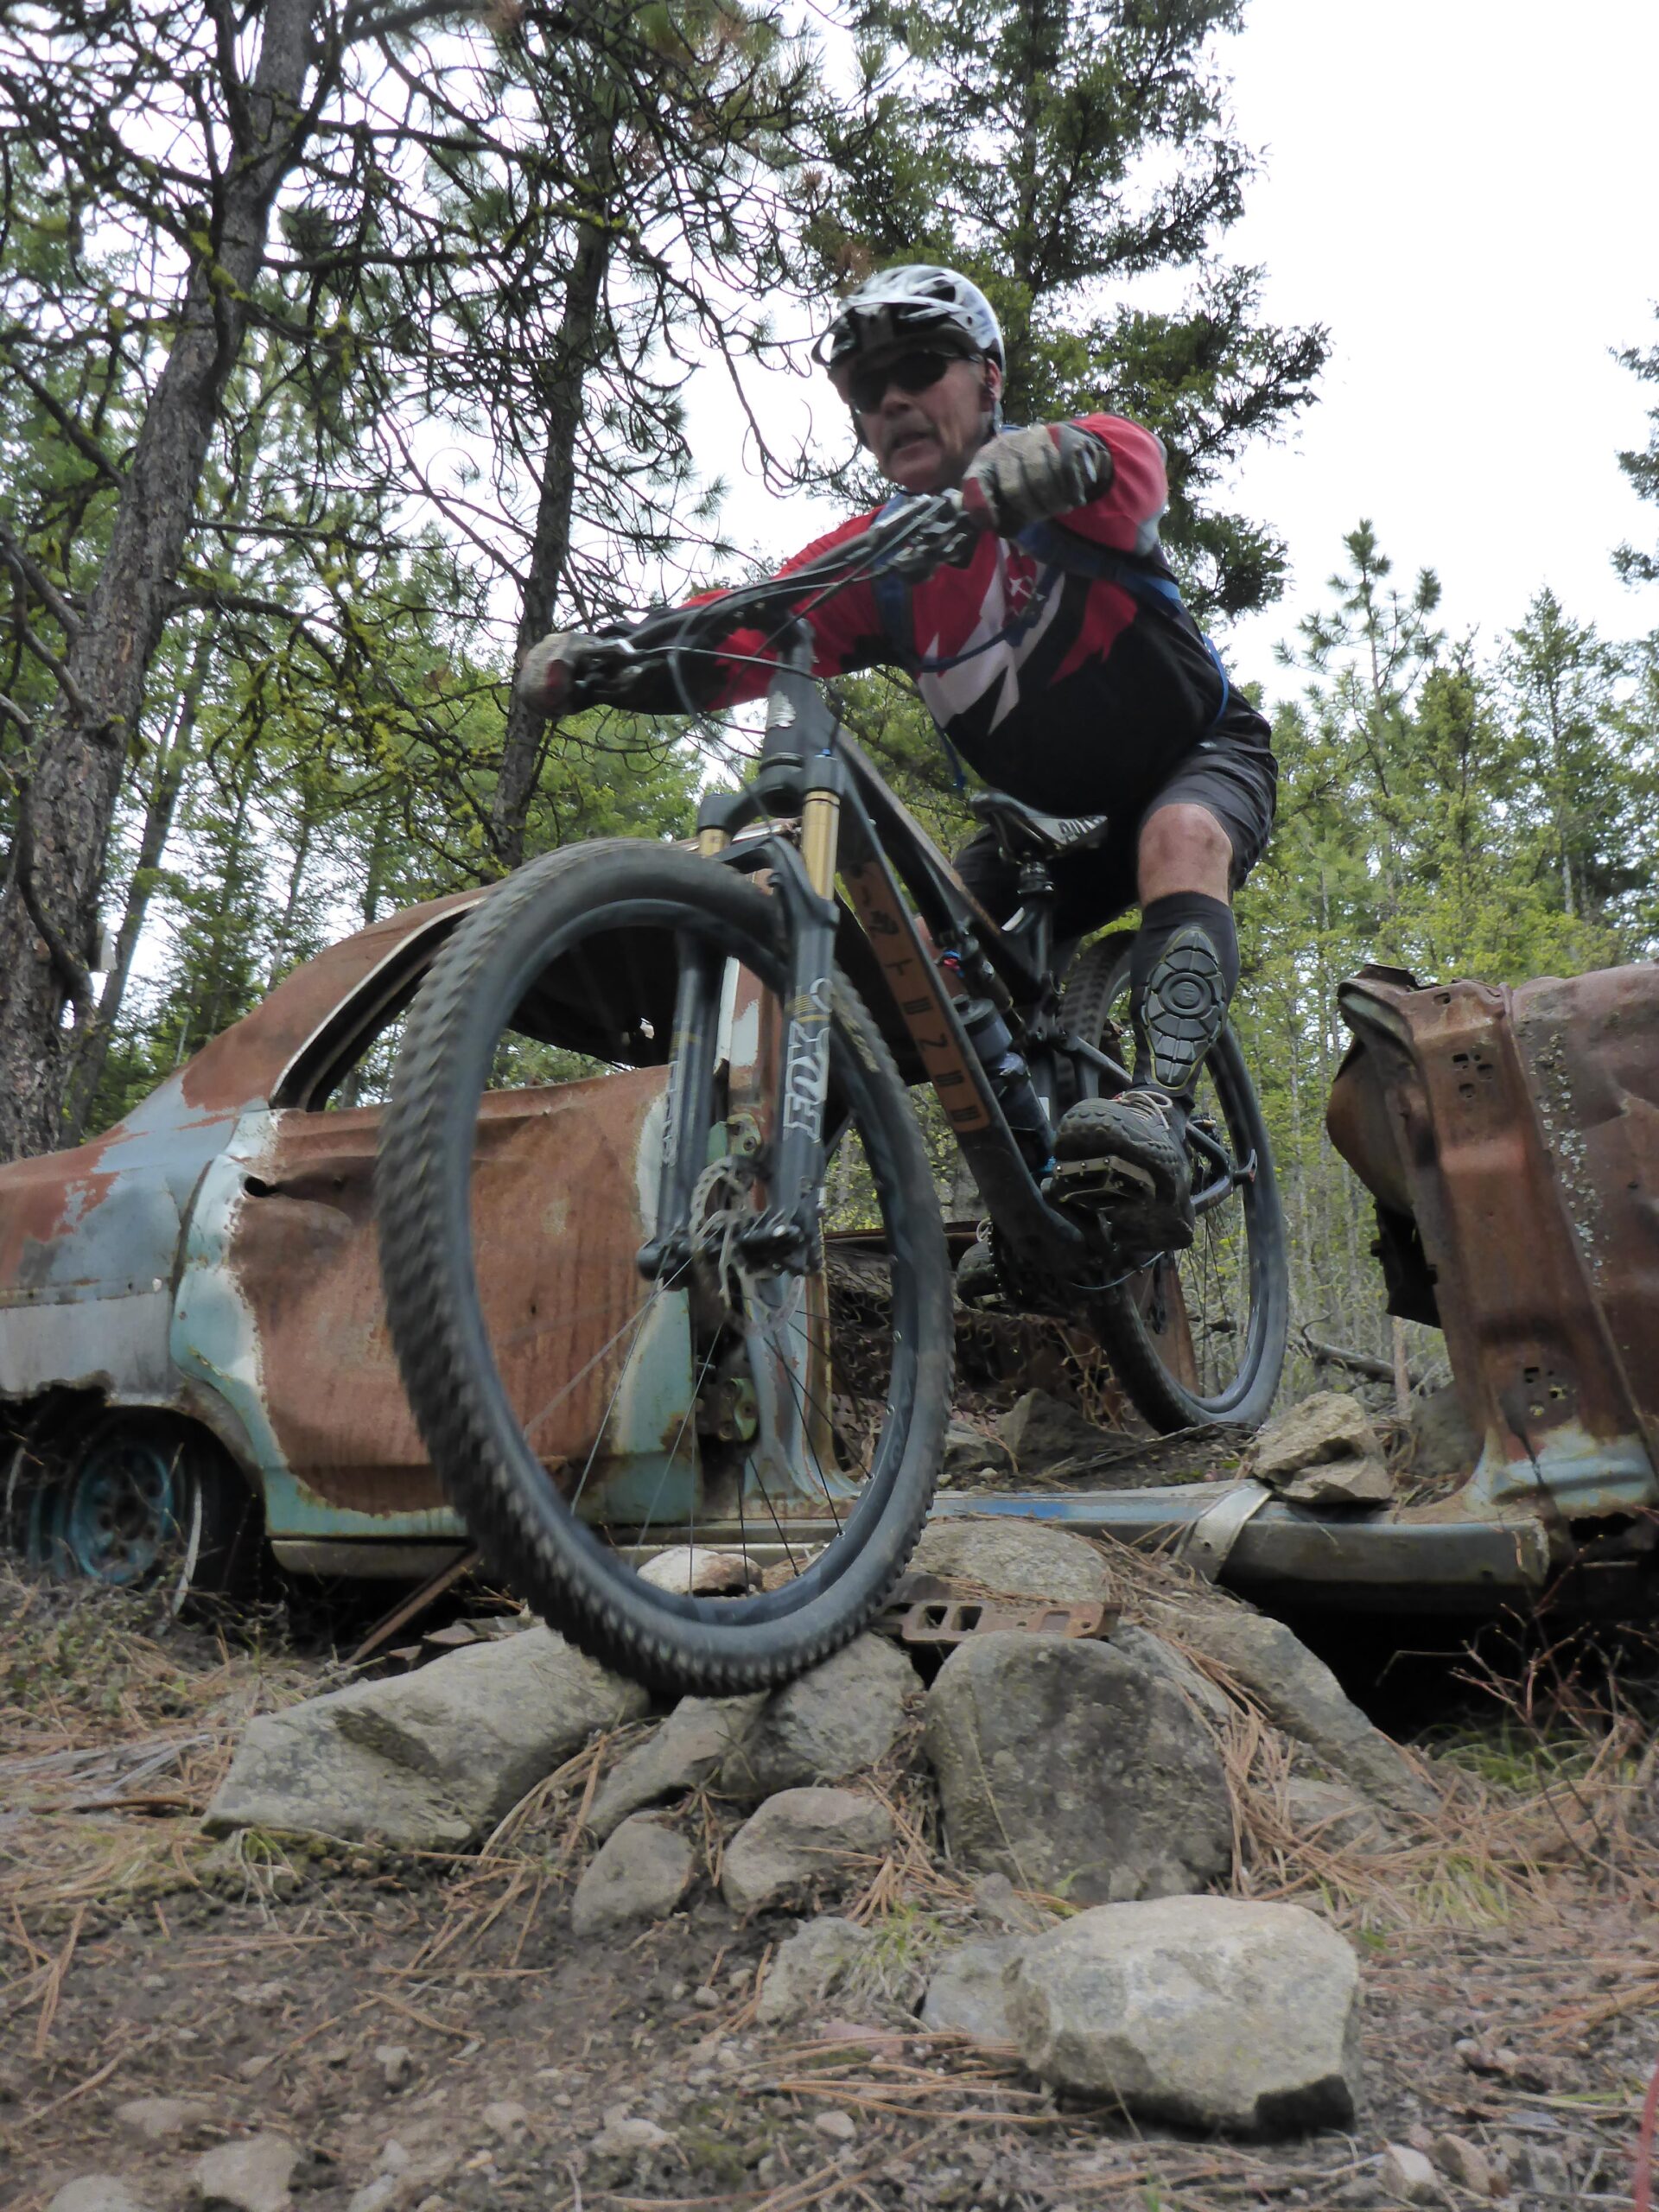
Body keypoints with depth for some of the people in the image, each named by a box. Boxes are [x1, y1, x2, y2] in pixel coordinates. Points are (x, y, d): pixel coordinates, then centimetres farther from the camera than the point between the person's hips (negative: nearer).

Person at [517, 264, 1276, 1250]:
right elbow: (746, 635, -22)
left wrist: (1047, 463, -67)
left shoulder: (1103, 457, -17)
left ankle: (1160, 1111, -45)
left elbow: (1123, 462, -43)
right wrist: (600, 654, -40)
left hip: (1201, 755, -4)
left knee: (1180, 837, -38)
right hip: (1046, 810, 4)